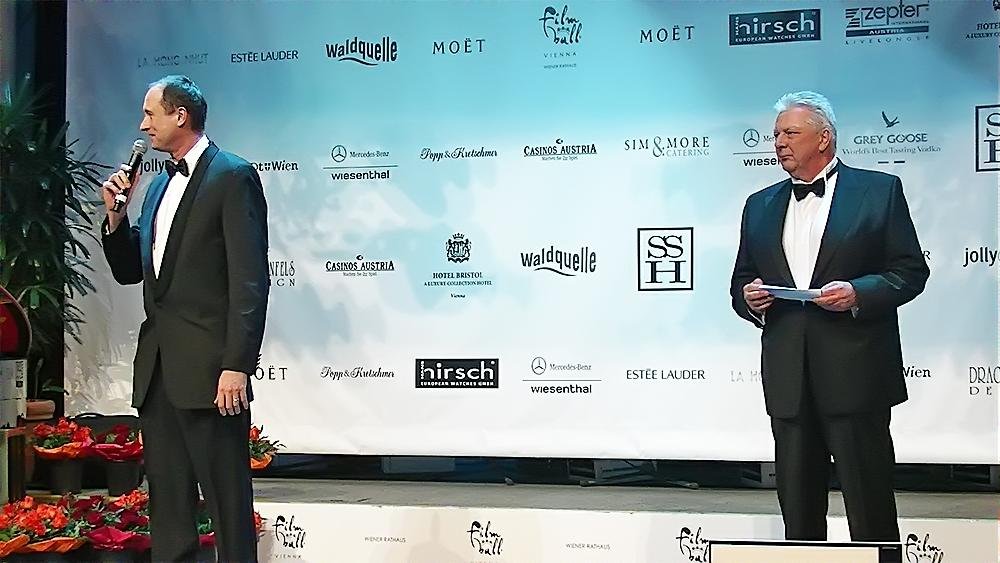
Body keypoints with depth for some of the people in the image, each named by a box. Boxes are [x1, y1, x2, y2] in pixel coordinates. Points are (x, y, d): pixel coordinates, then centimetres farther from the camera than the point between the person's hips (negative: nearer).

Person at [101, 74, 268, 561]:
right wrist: (116, 214, 6)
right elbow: (129, 271, 22)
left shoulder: (233, 177, -6)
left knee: (227, 498, -3)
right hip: (157, 366, 8)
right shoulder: (159, 185, 19)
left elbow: (249, 280, -13)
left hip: (208, 367, -8)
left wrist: (237, 366, -19)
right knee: (166, 498, 12)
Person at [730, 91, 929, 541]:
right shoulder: (760, 206, 16)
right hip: (788, 381, 4)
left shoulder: (879, 190, 3)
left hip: (855, 374, -4)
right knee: (797, 510, 10)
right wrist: (750, 299, -3)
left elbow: (911, 271, 0)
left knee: (870, 507, 0)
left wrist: (858, 293, -17)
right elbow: (741, 283, 19)